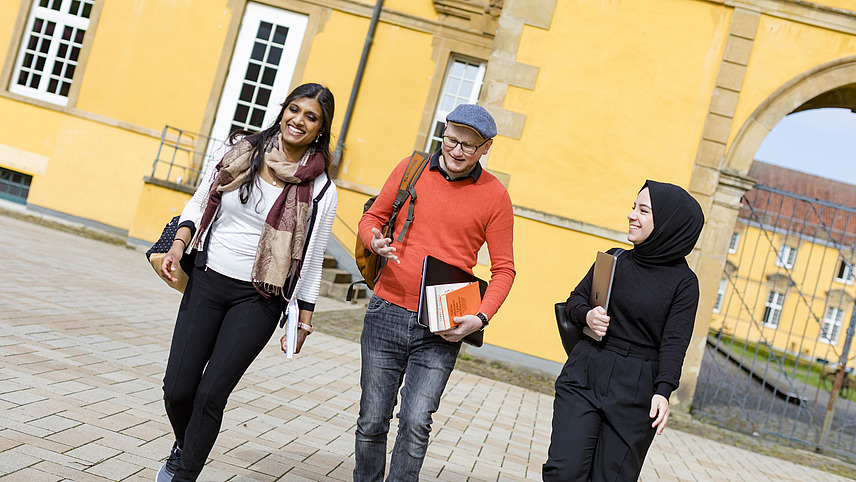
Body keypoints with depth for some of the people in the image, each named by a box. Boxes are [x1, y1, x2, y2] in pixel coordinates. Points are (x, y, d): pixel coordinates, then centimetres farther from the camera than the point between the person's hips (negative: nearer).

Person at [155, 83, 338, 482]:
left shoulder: (321, 190, -4)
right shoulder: (242, 151, 2)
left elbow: (312, 258, 2)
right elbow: (199, 203, 11)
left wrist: (304, 318, 2)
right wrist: (178, 243, -4)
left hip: (258, 299, -2)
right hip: (206, 281, 3)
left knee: (211, 394, -7)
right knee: (177, 389, 3)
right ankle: (184, 448, 36)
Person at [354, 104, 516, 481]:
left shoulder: (495, 196, -1)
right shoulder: (410, 169, 4)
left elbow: (503, 269, 2)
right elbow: (372, 217, 14)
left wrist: (481, 317, -12)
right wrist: (375, 242, -9)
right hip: (386, 312, 2)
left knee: (416, 424, -10)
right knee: (372, 422, 9)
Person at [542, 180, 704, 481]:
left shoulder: (683, 282, -2)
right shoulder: (614, 260, 8)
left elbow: (675, 342, -9)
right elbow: (575, 300, 16)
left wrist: (663, 391, -23)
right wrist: (587, 315, -7)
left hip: (635, 389, -2)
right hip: (584, 375, 3)